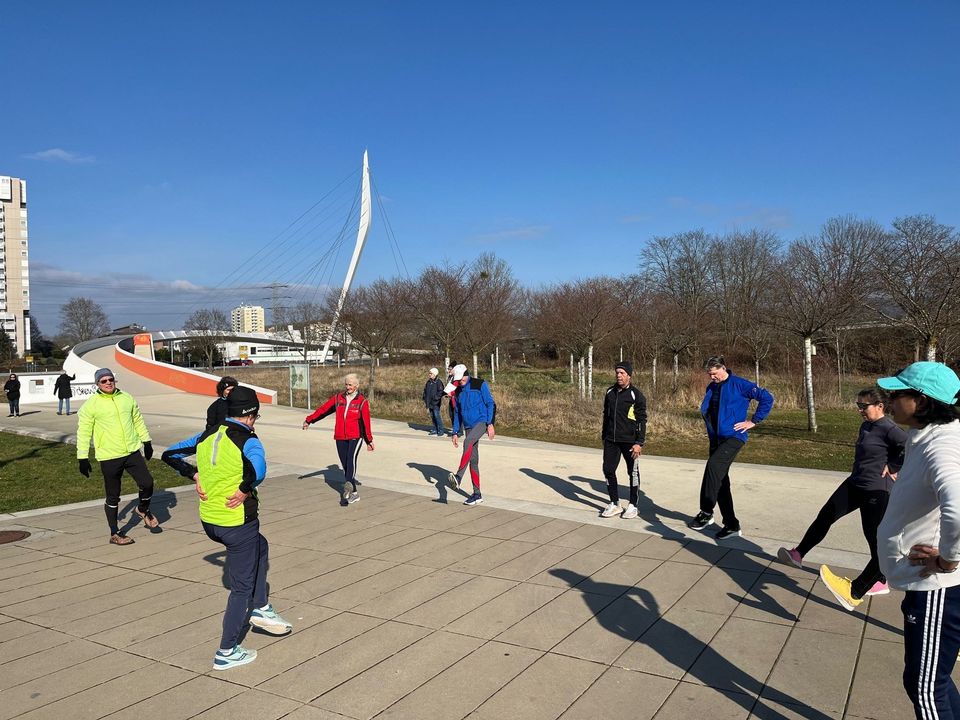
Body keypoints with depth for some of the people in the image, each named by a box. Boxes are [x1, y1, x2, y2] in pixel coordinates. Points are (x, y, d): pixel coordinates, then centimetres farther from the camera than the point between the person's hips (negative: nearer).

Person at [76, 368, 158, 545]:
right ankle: (115, 534, 20)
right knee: (113, 497, 6)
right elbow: (84, 432, -4)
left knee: (147, 483, -3)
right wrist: (82, 458, -5)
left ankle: (143, 509, 29)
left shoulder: (127, 398, 7)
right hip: (109, 457, -3)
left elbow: (138, 420, 17)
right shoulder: (91, 405, -6)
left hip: (132, 452, 3)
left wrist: (146, 441, 18)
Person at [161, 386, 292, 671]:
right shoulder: (247, 440, -17)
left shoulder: (208, 435, 4)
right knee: (242, 586, 9)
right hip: (238, 523, -7)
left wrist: (195, 475, 7)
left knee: (260, 547, 30)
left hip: (208, 520, 7)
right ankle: (227, 652, 19)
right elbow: (258, 468, -40)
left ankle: (260, 608, 31)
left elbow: (169, 454, 13)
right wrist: (245, 490, -22)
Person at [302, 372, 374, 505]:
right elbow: (323, 409, 14)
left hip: (355, 437, -4)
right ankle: (354, 493, 11)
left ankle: (348, 487, -33)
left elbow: (366, 422, 0)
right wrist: (309, 420, 18)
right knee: (345, 465, 4)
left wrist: (369, 441, 4)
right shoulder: (338, 398, 7)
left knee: (351, 460, -24)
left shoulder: (362, 402, -2)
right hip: (340, 438, 4)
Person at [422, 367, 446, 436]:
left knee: (437, 416, -11)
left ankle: (441, 431, -6)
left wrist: (436, 397, -17)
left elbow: (441, 392, -13)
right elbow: (425, 391, 22)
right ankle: (435, 430, 20)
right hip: (429, 403, 8)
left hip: (435, 403, -8)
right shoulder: (429, 382, 14)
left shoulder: (438, 382, -8)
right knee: (432, 416, 11)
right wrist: (425, 399, 14)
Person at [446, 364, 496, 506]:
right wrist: (455, 432, 12)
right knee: (473, 460, 4)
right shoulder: (458, 392, 12)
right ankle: (477, 495, 10)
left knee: (468, 442, -35)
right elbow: (457, 413, 19)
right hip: (468, 427, 6)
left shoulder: (480, 384, -4)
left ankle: (458, 477, -42)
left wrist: (490, 424, -16)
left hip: (481, 422, -6)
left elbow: (491, 404, -7)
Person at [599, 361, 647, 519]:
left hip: (630, 441, -5)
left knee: (633, 473, 8)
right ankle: (614, 504, 18)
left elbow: (642, 420, -10)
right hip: (611, 441, 5)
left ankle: (633, 505, 20)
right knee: (608, 470, 4)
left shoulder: (636, 395, -9)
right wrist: (604, 436, 15)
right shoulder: (610, 392, 7)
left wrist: (639, 443, -15)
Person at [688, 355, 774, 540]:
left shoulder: (739, 384, -8)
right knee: (720, 482, 8)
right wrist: (705, 412, 7)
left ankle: (706, 513, -26)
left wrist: (753, 421, -10)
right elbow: (705, 410, 28)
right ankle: (731, 525, 19)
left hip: (734, 436, -8)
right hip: (716, 439, 8)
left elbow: (766, 398, -11)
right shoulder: (711, 388, 13)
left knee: (713, 465, -30)